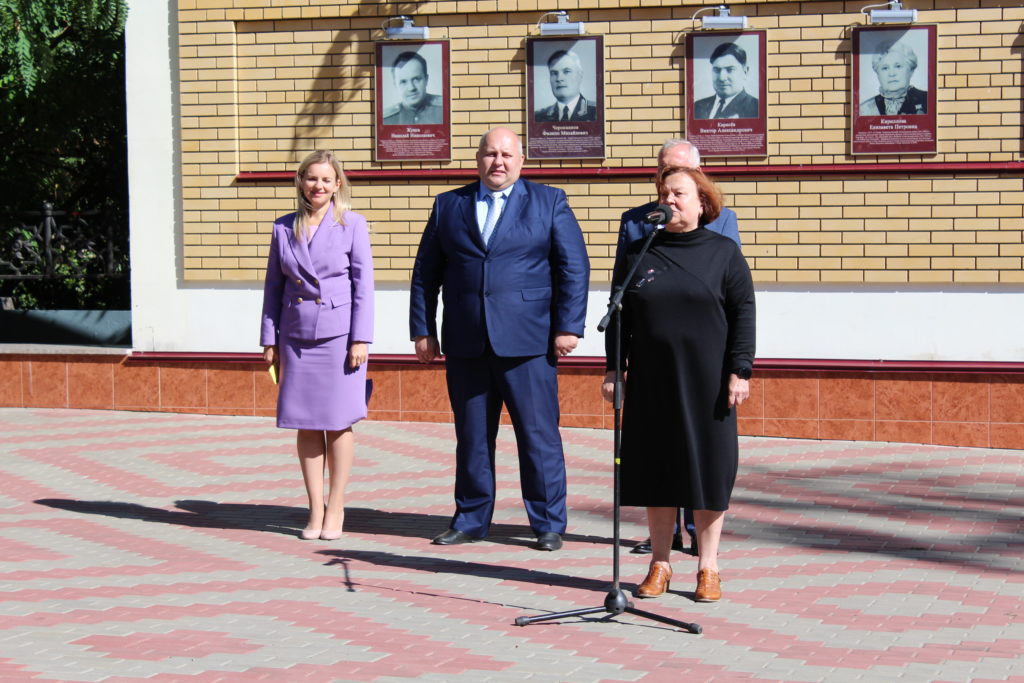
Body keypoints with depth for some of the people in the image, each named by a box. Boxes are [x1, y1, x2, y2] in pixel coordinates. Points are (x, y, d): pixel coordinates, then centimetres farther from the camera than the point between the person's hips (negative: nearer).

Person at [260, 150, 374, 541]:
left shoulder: (352, 224, -1)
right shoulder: (284, 228, 8)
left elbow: (363, 284, -2)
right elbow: (273, 286, 12)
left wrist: (360, 339, -7)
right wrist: (269, 340, 8)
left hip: (339, 335, -3)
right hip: (297, 336, 3)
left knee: (337, 423, 1)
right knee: (305, 425, 5)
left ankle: (335, 510, 12)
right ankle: (315, 510, 13)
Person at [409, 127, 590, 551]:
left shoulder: (549, 203, 7)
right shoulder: (448, 206, 13)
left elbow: (574, 268, 2)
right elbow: (425, 273, 13)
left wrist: (568, 327, -6)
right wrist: (423, 330, 6)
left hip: (528, 343, -2)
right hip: (465, 346, 2)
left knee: (539, 436, -1)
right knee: (471, 437, 8)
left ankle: (549, 524, 8)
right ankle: (471, 520, 18)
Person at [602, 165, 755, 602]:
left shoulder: (723, 253, 2)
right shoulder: (637, 254, 7)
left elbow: (743, 314, -1)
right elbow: (619, 316, 10)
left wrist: (739, 371, -8)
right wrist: (614, 368, 3)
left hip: (707, 382, -2)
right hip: (651, 382, 2)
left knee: (709, 467, 1)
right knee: (655, 468, 5)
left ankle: (708, 567, 11)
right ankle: (659, 565, 15)